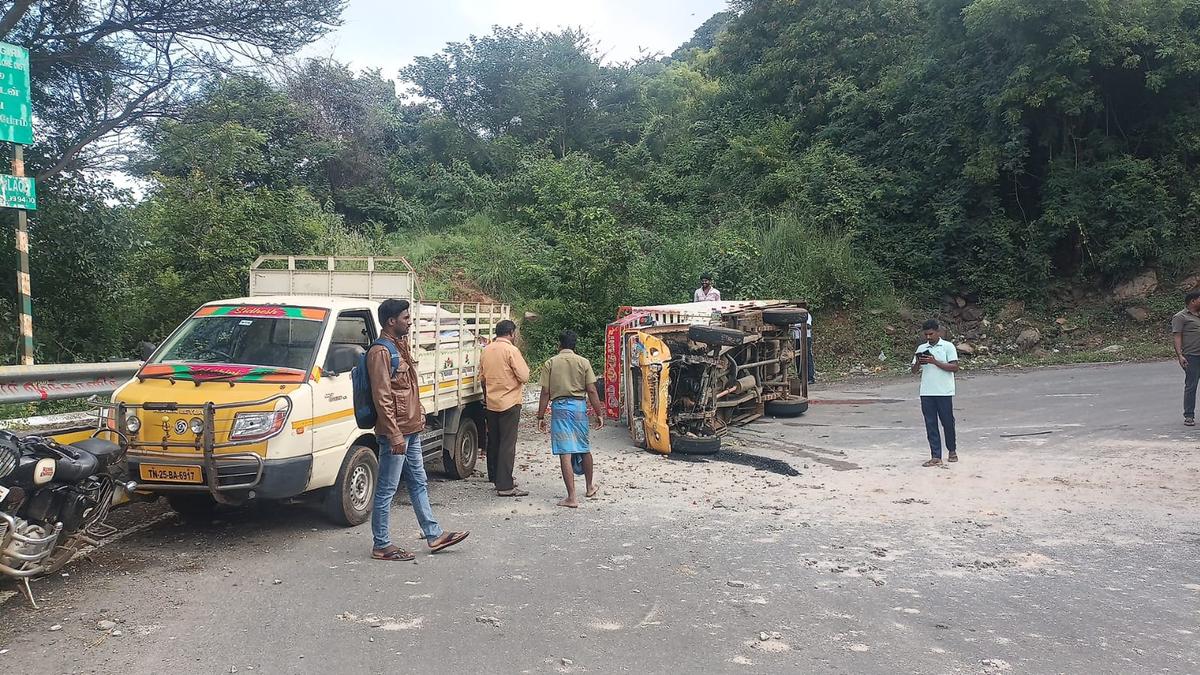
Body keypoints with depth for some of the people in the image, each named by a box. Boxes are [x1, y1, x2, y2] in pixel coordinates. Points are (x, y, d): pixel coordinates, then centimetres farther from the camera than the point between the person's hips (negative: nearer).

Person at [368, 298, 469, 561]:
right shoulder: (380, 352, -15)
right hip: (395, 433, -10)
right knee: (386, 490, -1)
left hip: (411, 430, 10)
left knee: (418, 483, 16)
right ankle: (381, 546, 8)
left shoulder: (402, 346, 15)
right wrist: (395, 435, -22)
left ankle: (434, 535, 24)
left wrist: (419, 418, 19)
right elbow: (382, 397, -20)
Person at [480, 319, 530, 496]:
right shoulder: (511, 350, -14)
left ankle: (495, 477, 27)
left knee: (493, 441, 16)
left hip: (491, 403, 7)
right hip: (509, 403, -7)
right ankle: (505, 486, -7)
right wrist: (525, 367, 3)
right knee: (507, 444, -6)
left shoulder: (486, 350, 8)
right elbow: (524, 376, -17)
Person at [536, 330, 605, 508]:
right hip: (579, 406, 2)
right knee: (584, 449, 19)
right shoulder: (583, 362, 2)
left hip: (559, 407, -2)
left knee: (565, 453, -4)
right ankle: (590, 487, 36)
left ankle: (572, 498, -7)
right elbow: (592, 391, -1)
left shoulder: (550, 363, 1)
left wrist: (541, 416, 4)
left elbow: (545, 392, -1)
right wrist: (599, 413, 5)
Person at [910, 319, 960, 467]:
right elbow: (914, 370, 13)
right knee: (930, 424, 1)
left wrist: (935, 362, -16)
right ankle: (936, 457, 4)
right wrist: (918, 362, -9)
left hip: (944, 392, -4)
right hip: (926, 392, 4)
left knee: (948, 422, 7)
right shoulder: (921, 348, 12)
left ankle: (952, 451, 28)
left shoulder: (948, 346, 0)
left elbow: (954, 367, -8)